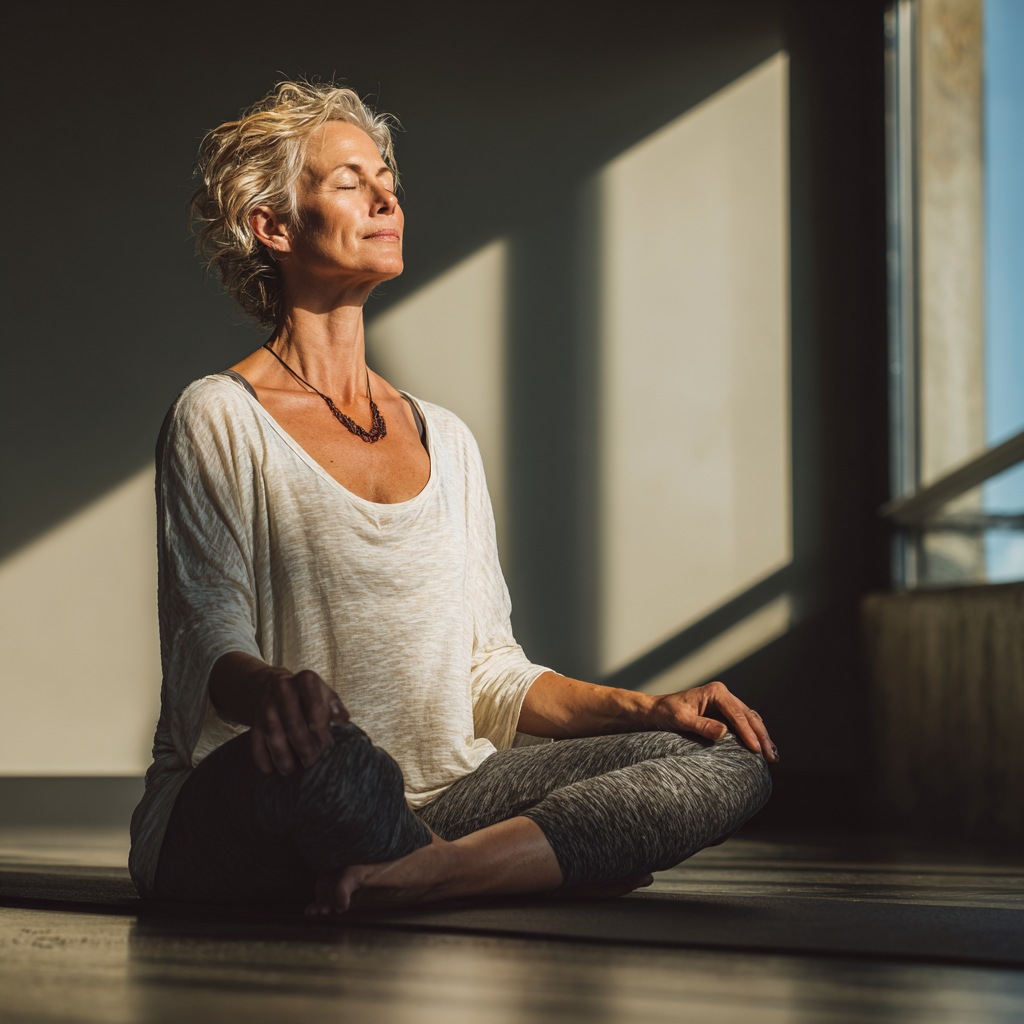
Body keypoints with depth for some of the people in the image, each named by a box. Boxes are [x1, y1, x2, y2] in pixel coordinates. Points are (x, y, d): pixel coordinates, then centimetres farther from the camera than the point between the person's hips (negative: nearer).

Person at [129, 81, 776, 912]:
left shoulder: (446, 438, 18)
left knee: (727, 760, -12)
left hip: (438, 805, 6)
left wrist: (649, 708, 0)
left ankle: (427, 871, -30)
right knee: (326, 751, -42)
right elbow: (206, 647, -11)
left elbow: (490, 672, 16)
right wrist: (271, 689, -36)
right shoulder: (221, 421, 0)